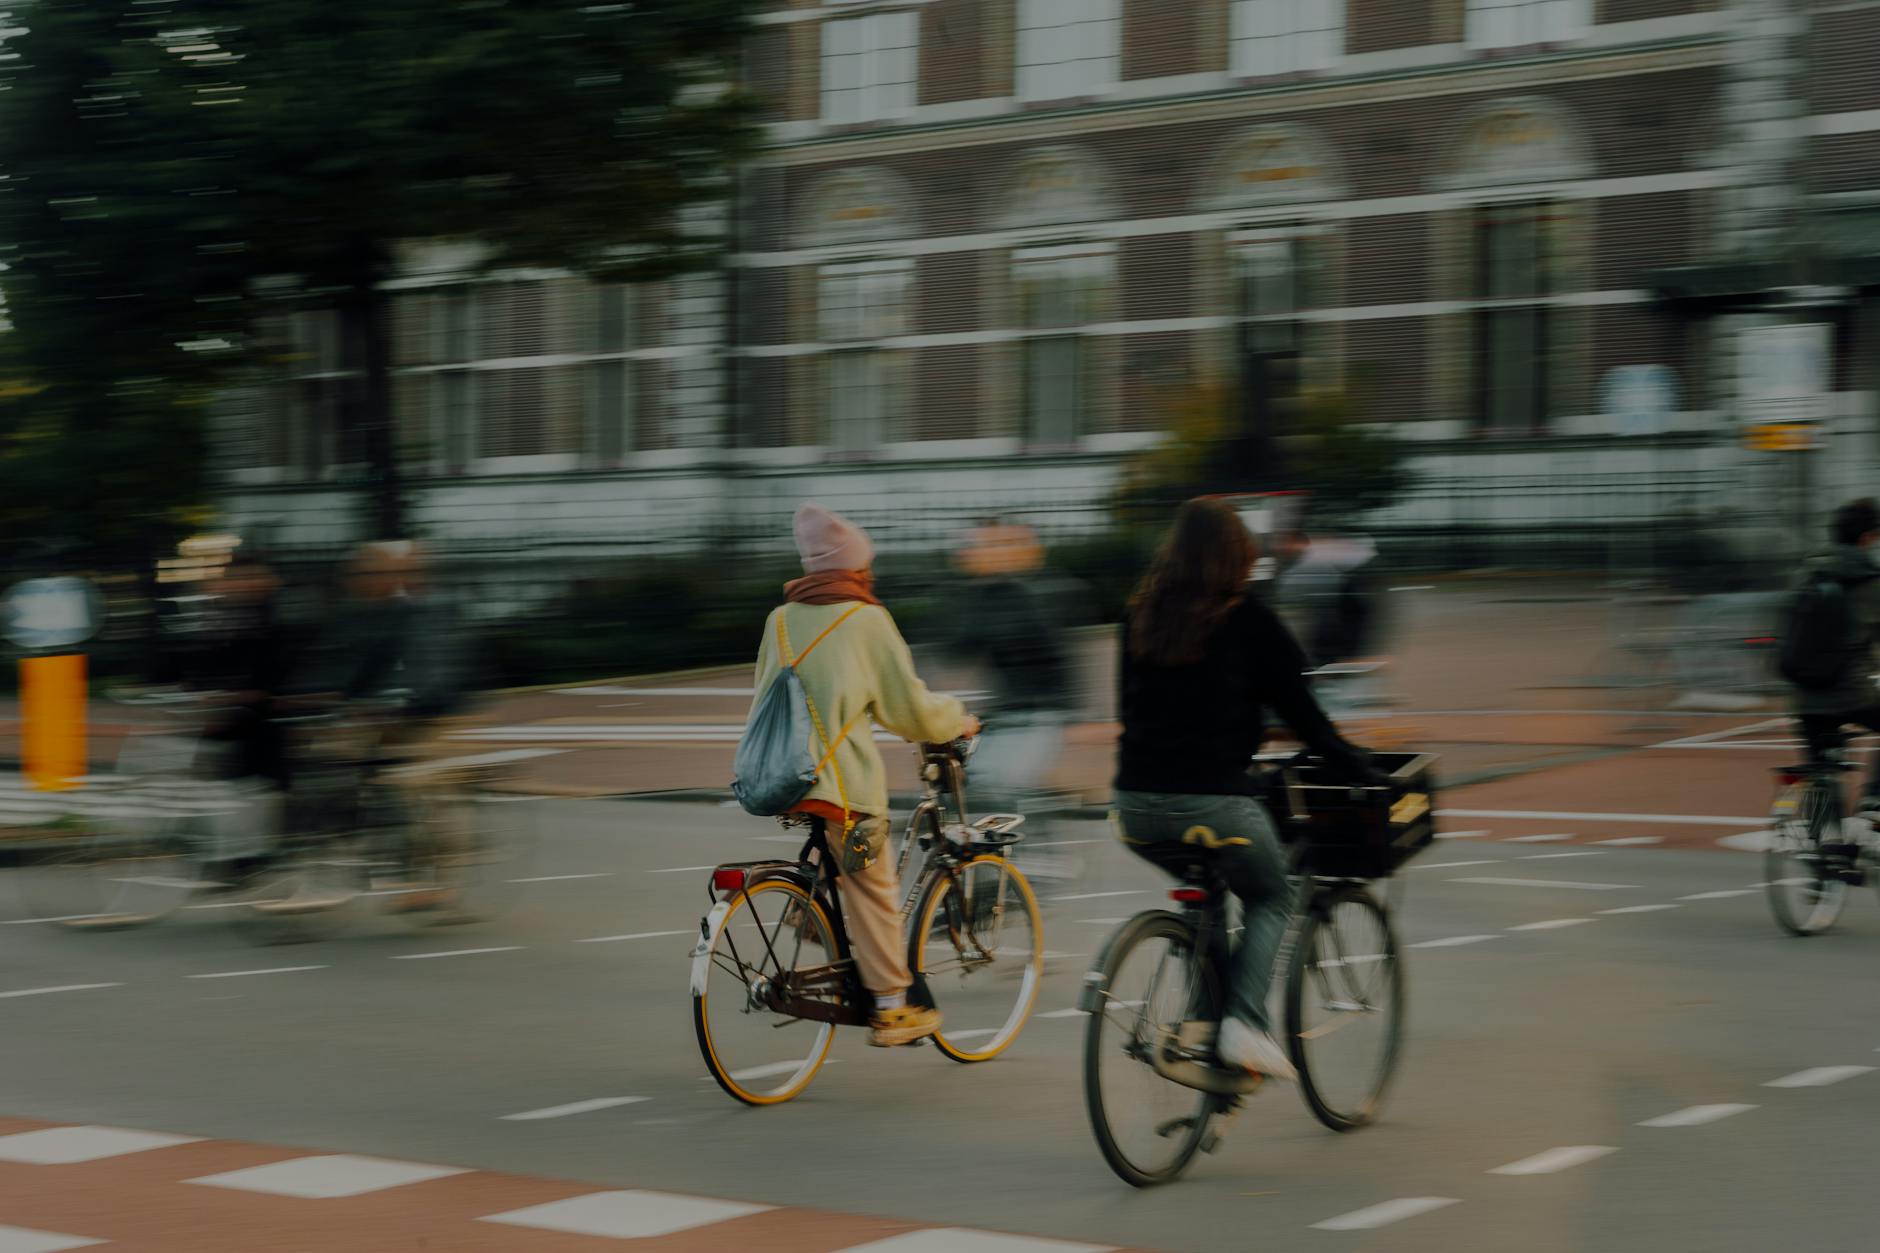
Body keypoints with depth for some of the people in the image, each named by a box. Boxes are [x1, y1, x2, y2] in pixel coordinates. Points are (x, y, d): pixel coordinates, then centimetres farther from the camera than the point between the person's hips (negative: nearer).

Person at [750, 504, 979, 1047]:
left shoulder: (780, 619, 13)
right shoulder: (867, 620, -2)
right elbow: (910, 706, 0)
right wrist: (958, 721, 19)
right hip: (842, 778, -5)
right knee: (872, 890, 3)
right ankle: (892, 1009, 8)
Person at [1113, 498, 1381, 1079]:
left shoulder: (1140, 614, 12)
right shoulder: (1247, 618, -3)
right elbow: (1297, 705, 0)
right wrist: (1358, 767, 12)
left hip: (1137, 802, 5)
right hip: (1214, 801, -5)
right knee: (1271, 900, 17)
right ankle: (1244, 1022, -4)